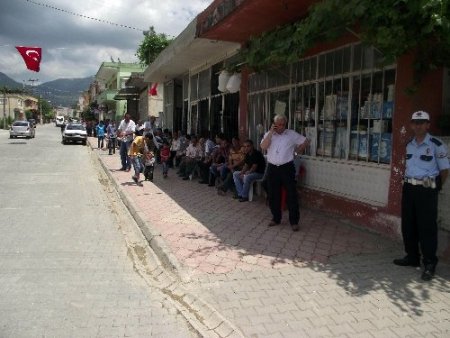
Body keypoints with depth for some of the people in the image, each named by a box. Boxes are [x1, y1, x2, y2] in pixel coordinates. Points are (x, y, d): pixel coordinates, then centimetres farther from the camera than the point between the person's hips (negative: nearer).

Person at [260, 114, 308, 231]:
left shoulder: (292, 134, 1)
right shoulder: (268, 134, 5)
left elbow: (305, 141, 11)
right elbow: (263, 147, -13)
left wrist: (297, 150, 9)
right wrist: (271, 132, -12)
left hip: (287, 168, -2)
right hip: (272, 168, 2)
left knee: (291, 195, -1)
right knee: (273, 195, 10)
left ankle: (294, 221, 9)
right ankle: (276, 218, 26)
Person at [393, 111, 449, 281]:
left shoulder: (436, 144, -9)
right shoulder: (409, 145, 10)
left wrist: (434, 187, 2)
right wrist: (408, 182, 12)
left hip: (427, 190, -6)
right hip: (409, 188, 6)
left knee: (427, 227, -3)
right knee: (408, 224, 12)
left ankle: (429, 264, 7)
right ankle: (412, 257, 27)